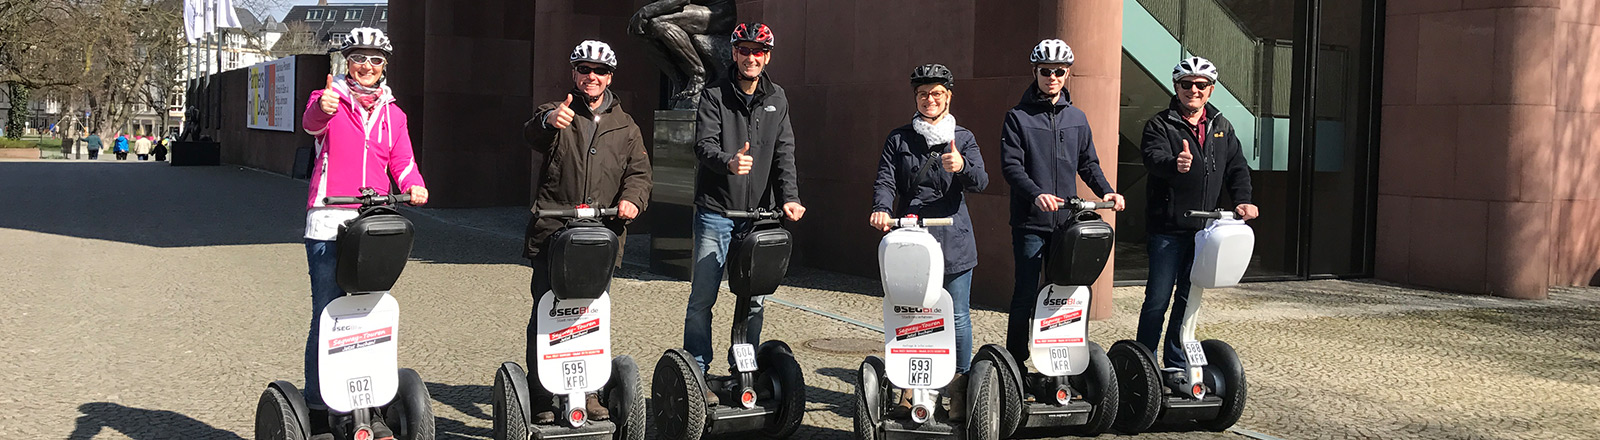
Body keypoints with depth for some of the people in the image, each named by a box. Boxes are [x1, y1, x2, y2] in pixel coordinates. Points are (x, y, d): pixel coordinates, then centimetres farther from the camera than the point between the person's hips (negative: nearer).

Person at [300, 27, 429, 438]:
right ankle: (319, 407, 1)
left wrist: (413, 185, -12)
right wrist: (322, 109, -41)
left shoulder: (393, 114, 18)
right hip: (329, 223, -4)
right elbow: (311, 123, -17)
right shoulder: (328, 98, 5)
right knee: (327, 318, -6)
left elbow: (402, 162, 11)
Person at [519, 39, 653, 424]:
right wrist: (549, 121, -42)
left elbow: (639, 172, 13)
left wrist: (631, 198, -10)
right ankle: (542, 399, 3)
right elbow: (532, 135, -17)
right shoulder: (556, 114, 5)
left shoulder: (626, 127, 17)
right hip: (552, 232, -3)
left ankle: (588, 393, 21)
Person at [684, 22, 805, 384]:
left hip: (759, 214, 3)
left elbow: (784, 153, 5)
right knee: (702, 296, -4)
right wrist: (729, 162, -35)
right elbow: (704, 144, -13)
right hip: (716, 211, -3)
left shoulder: (777, 100, 11)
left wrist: (789, 197, -11)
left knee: (754, 299, 8)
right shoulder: (714, 96, 0)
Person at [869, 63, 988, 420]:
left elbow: (980, 181, -6)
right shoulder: (899, 139, 11)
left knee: (957, 314, 0)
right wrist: (882, 209, -20)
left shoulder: (963, 139, 9)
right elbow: (885, 180, 1)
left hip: (953, 241, -1)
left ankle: (959, 390, 8)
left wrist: (962, 167, -28)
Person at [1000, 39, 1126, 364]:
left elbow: (1088, 163, 20)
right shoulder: (1018, 117, 2)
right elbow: (1011, 166, -8)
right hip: (1030, 220, -4)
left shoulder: (1077, 119, 16)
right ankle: (1015, 362, 4)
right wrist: (1036, 194, -25)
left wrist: (1105, 191, 0)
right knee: (1026, 294, -4)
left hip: (1067, 219, 4)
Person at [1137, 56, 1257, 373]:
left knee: (1188, 299, 12)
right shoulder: (1160, 125, -3)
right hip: (1168, 228, -5)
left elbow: (1237, 167, 13)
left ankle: (1177, 366, 22)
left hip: (1204, 228, 5)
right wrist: (1175, 165, -44)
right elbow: (1153, 158, -21)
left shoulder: (1221, 127, 14)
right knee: (1157, 299, -4)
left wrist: (1242, 201, -5)